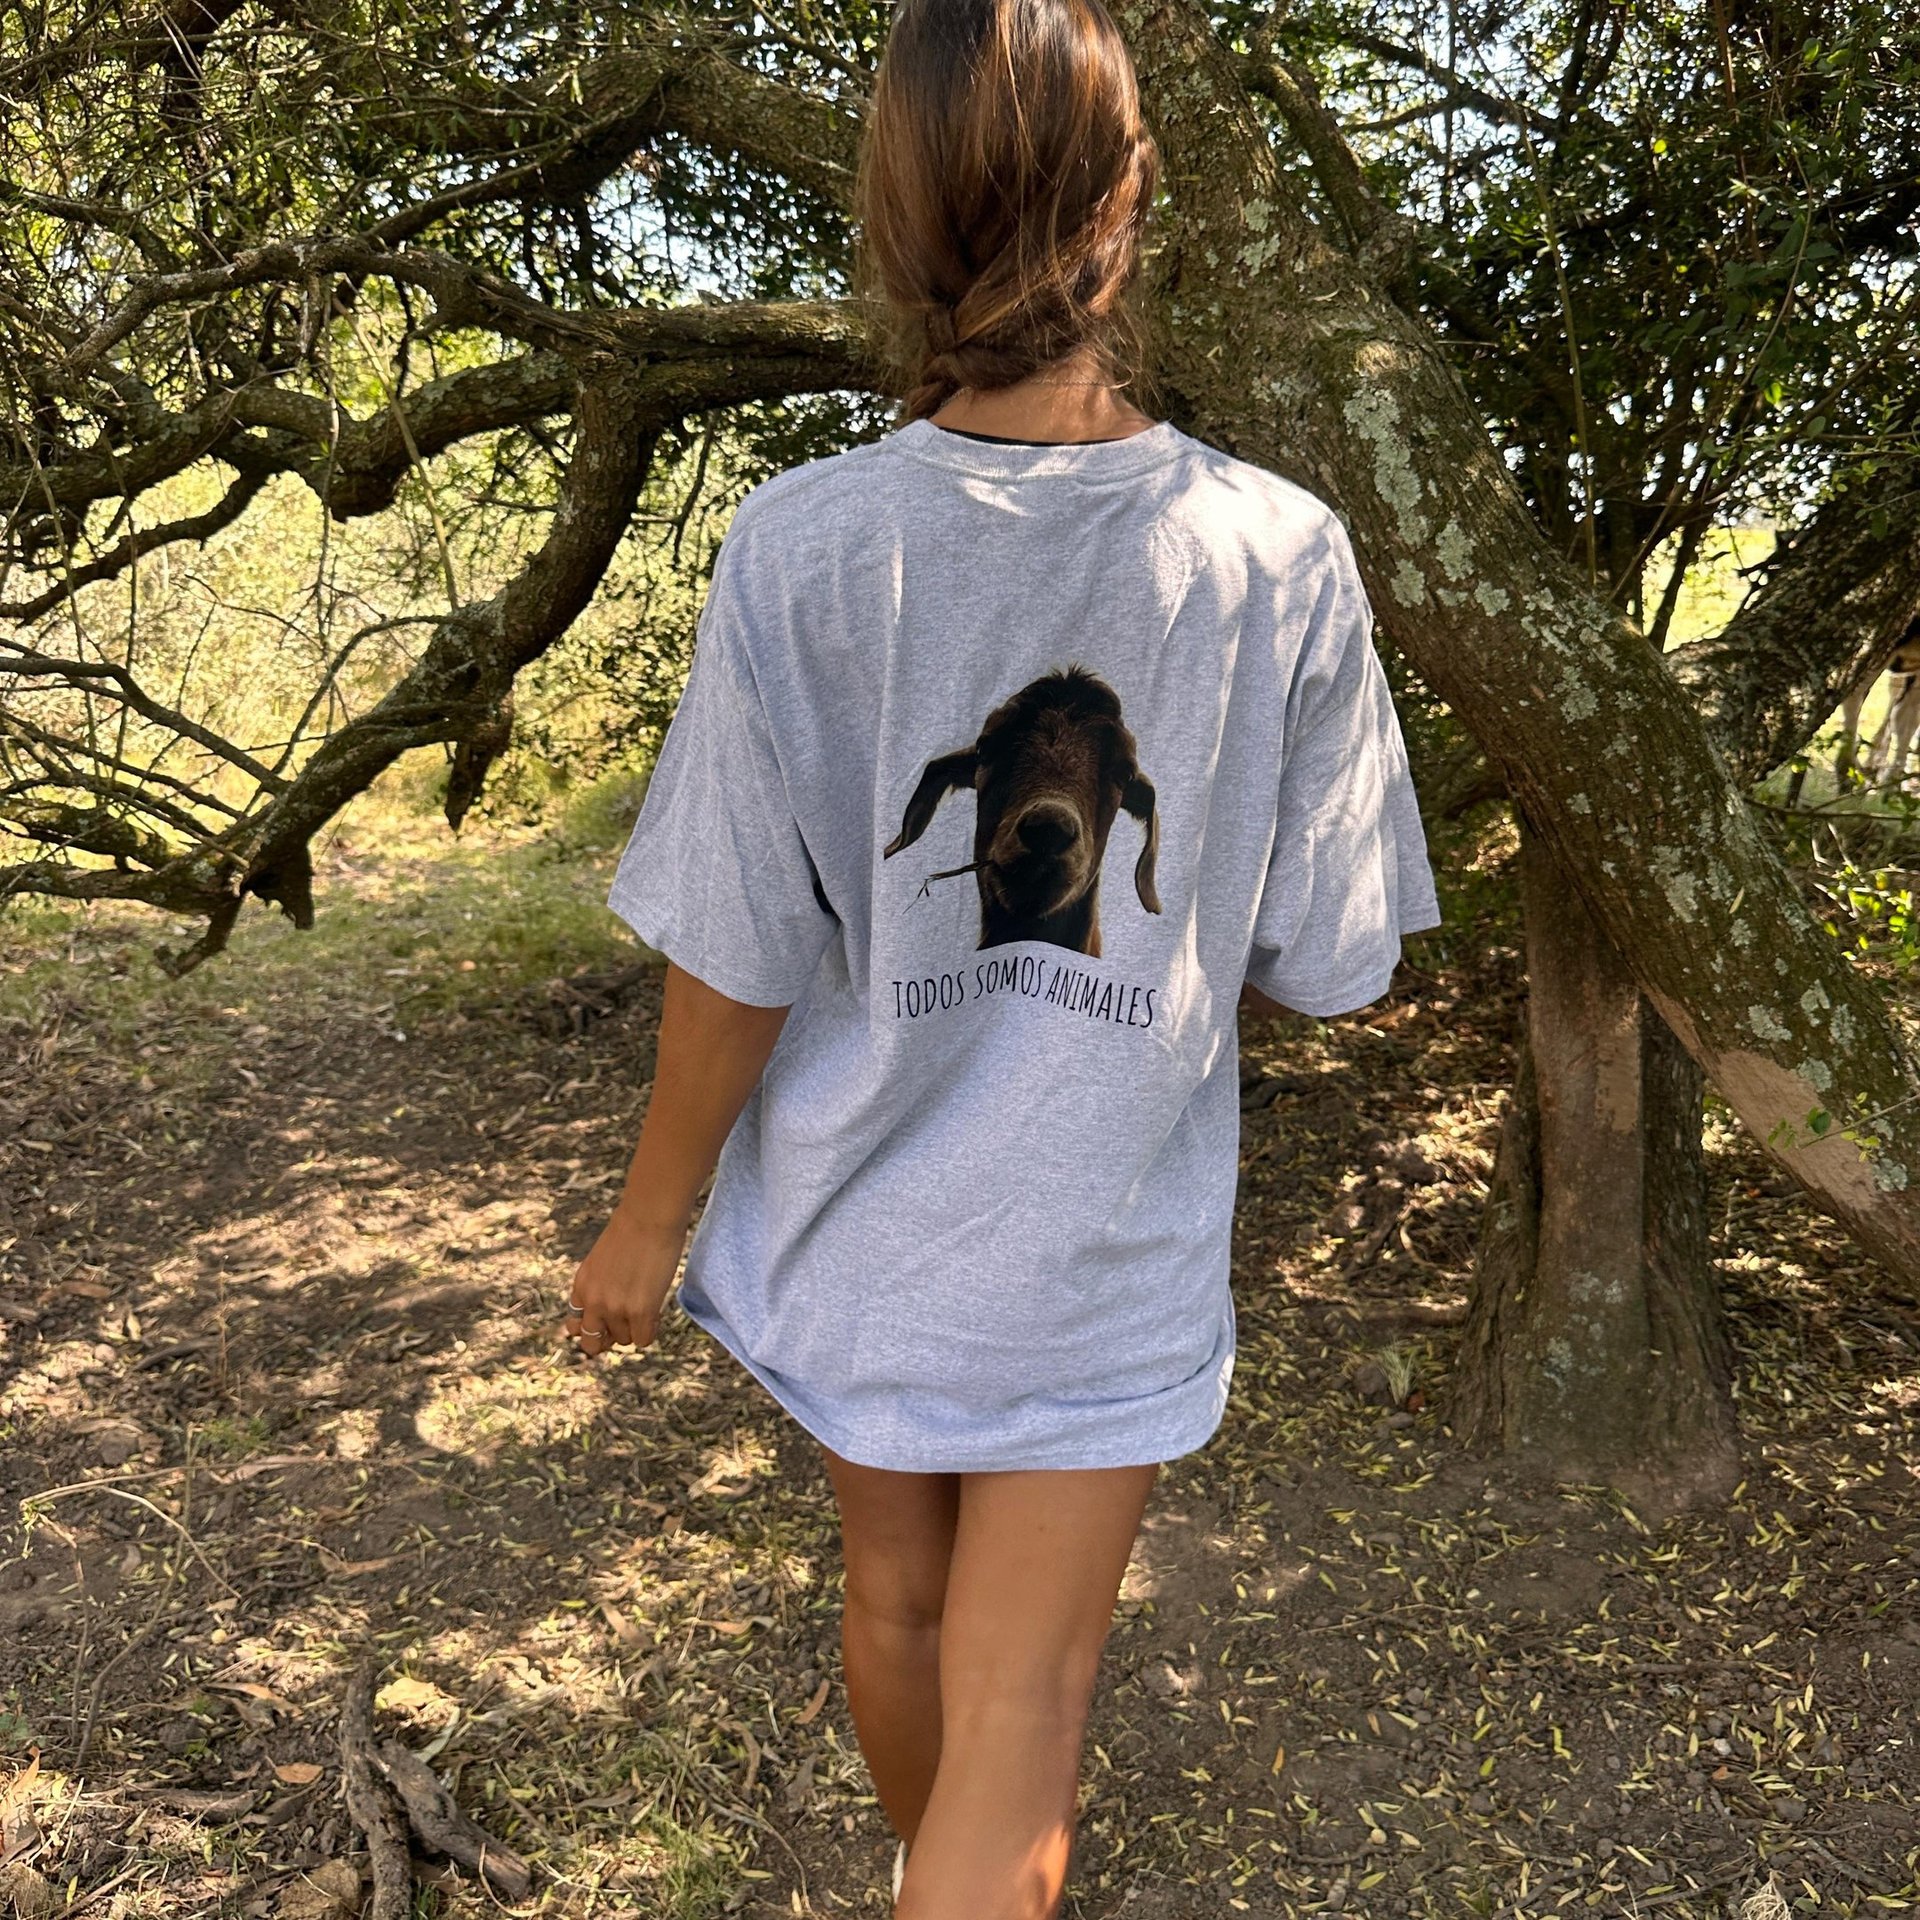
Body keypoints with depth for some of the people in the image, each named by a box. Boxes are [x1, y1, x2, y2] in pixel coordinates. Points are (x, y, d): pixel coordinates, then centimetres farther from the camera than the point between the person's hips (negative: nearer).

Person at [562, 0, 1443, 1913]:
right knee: (1014, 1719, 12)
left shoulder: (797, 551, -18)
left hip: (860, 1222, 3)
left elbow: (733, 966, -12)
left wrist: (650, 1220, 4)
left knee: (895, 1597, 28)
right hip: (1102, 1255, -2)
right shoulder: (1282, 559, -17)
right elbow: (1319, 967, -9)